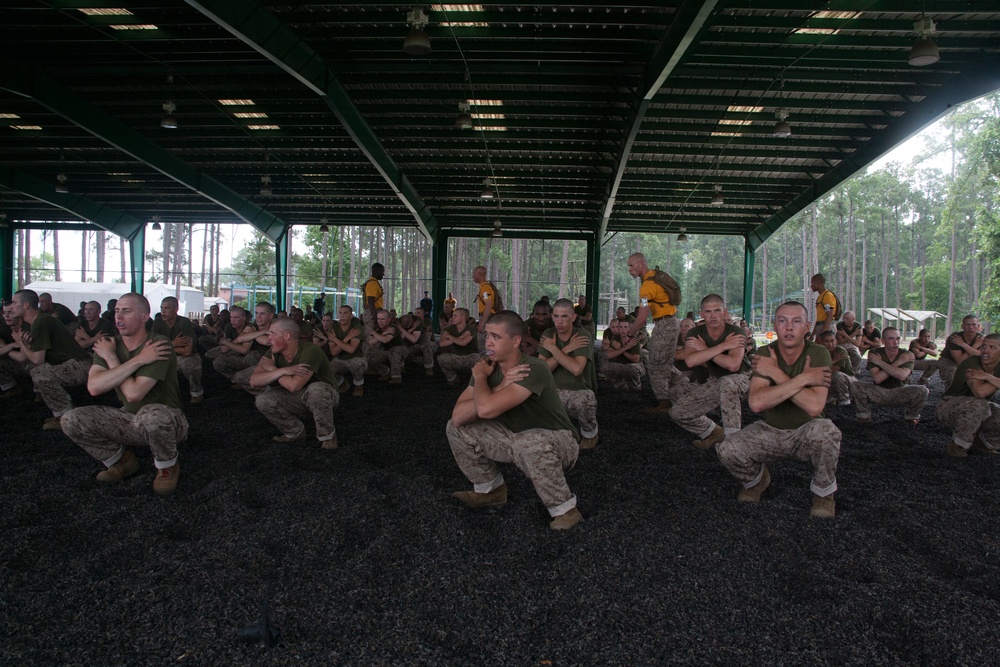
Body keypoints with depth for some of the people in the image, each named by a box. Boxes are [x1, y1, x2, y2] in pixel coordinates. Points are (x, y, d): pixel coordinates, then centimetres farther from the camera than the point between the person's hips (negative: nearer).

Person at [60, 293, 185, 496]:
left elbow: (134, 394, -29)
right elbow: (94, 387, -20)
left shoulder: (159, 345, -21)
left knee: (151, 414, -40)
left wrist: (111, 359, -16)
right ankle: (122, 460, 10)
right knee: (71, 420, -12)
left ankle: (167, 467, -9)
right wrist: (137, 360, -26)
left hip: (166, 421, -6)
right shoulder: (109, 344, -3)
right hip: (130, 420, 6)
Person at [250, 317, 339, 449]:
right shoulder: (274, 352, -10)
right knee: (262, 400, -16)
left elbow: (294, 385, -37)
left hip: (324, 397, -6)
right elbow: (254, 381, -18)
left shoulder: (310, 351, -30)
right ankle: (296, 431, 6)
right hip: (298, 398, 6)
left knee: (316, 389, -39)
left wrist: (272, 369, -20)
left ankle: (327, 435, -15)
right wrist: (282, 371, -33)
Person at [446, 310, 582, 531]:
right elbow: (458, 416, -17)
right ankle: (490, 489, 15)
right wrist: (499, 387, -27)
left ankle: (564, 508, -17)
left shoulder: (533, 369, -30)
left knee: (528, 443, -41)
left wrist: (480, 377, -19)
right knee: (456, 428, -2)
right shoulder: (489, 366, -8)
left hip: (556, 441, -7)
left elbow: (486, 409, -39)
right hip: (514, 437, 7)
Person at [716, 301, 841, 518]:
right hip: (770, 431, 2)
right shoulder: (765, 354, -13)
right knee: (727, 450, -24)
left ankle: (824, 491, -5)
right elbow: (756, 402, -30)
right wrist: (803, 379, -30)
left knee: (825, 430, -36)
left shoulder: (818, 354, -17)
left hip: (806, 433, -2)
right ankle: (757, 479, 13)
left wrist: (776, 373, -27)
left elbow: (814, 406, -32)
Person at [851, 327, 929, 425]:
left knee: (922, 391, -28)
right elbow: (877, 379, -24)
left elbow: (902, 376, -29)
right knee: (856, 387, -29)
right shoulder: (874, 354, -11)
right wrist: (898, 362, -22)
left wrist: (879, 362, -22)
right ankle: (864, 416, -1)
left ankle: (910, 416, 5)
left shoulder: (907, 355, -9)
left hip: (899, 392, 1)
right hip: (879, 392, -1)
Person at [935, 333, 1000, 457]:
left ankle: (983, 443, 12)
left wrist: (988, 377, -31)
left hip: (979, 410, 7)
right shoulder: (971, 363, -24)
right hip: (949, 407, -7)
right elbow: (980, 392, -40)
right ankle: (957, 445, -18)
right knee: (978, 404, -38)